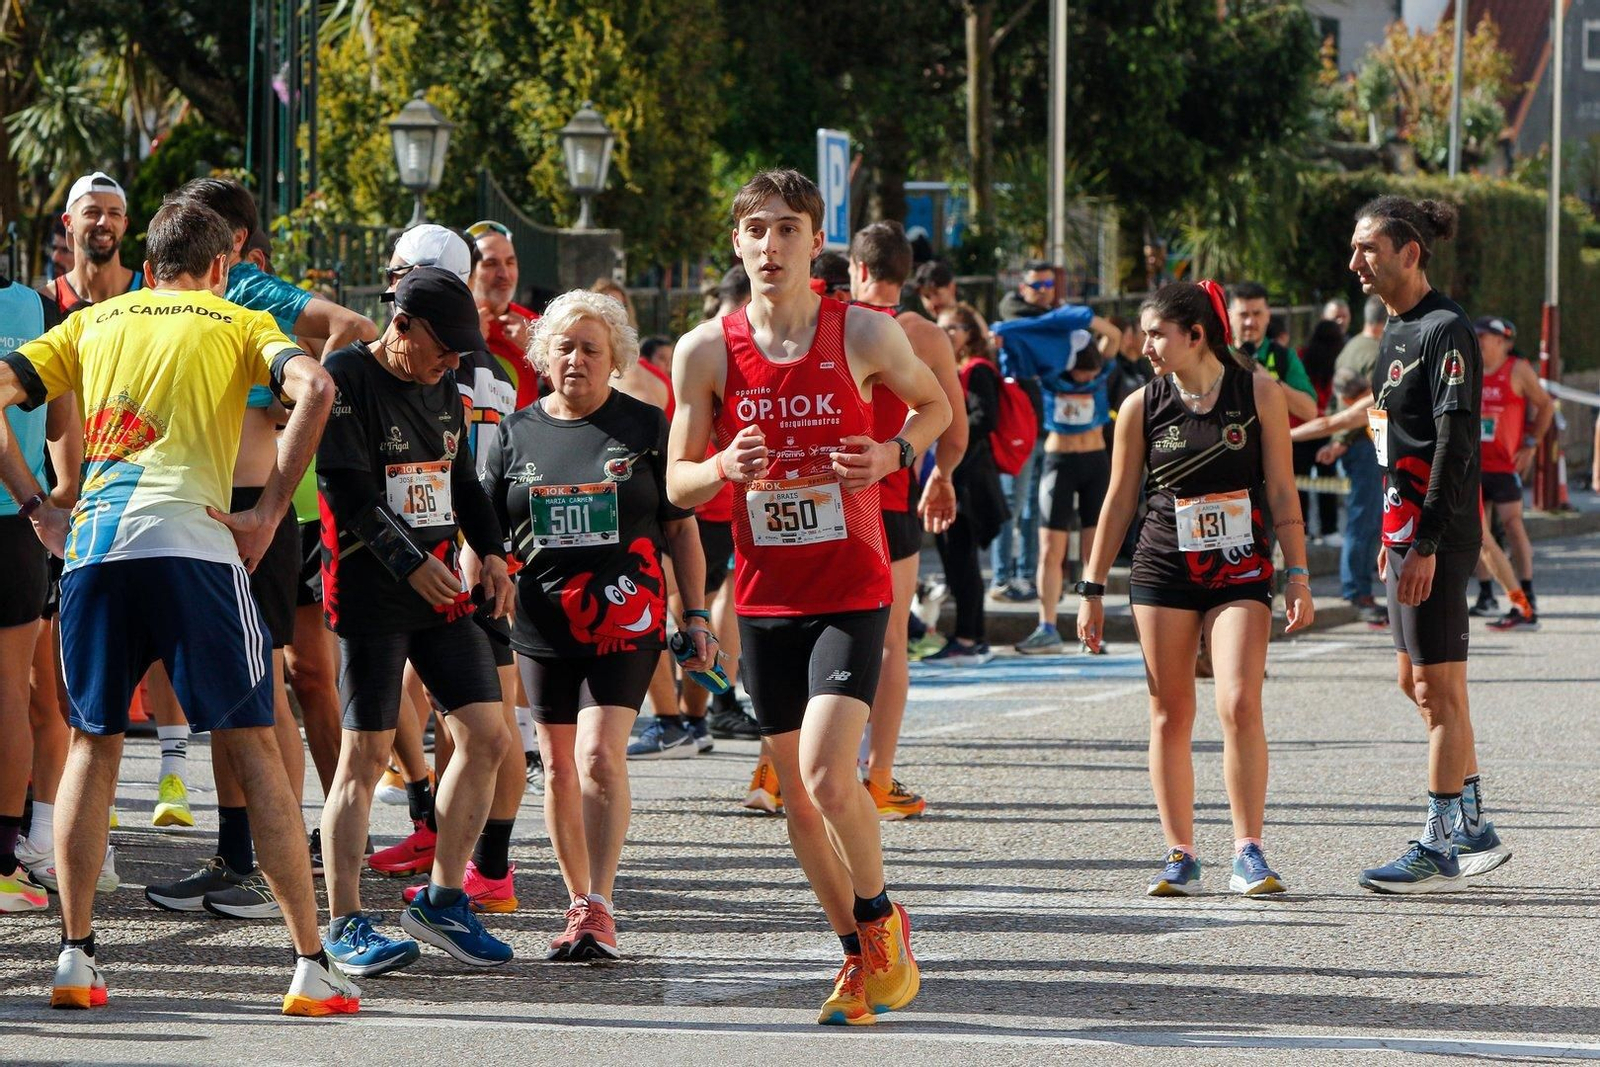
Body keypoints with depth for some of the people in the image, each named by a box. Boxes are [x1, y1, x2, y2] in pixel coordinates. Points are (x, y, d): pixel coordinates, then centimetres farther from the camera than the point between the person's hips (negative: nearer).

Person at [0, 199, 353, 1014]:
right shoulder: (238, 322, 15)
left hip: (91, 544, 3)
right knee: (250, 746, 3)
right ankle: (311, 967, -1)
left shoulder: (96, 321, 23)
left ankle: (75, 958, 9)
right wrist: (270, 511, -3)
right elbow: (313, 389, -5)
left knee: (92, 747, 16)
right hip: (189, 541, -3)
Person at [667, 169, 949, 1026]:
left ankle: (882, 916, 7)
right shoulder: (707, 351, -2)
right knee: (796, 793, 8)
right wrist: (723, 467, -19)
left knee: (829, 774, -19)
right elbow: (677, 483, 4)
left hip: (852, 591, -3)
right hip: (765, 595, 3)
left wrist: (895, 455, -8)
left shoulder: (863, 335, -5)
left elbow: (934, 403, 13)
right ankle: (861, 955, 25)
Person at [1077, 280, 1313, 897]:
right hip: (1163, 570, 2)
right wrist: (1092, 590, 8)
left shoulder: (1258, 392, -2)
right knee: (1170, 713, 1)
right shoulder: (1142, 406, 2)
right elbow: (1119, 501, 8)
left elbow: (1282, 491, 1)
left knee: (1239, 705, -15)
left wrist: (1298, 576, -3)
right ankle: (1180, 858, 9)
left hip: (1240, 571, -2)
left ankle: (1248, 854, -9)